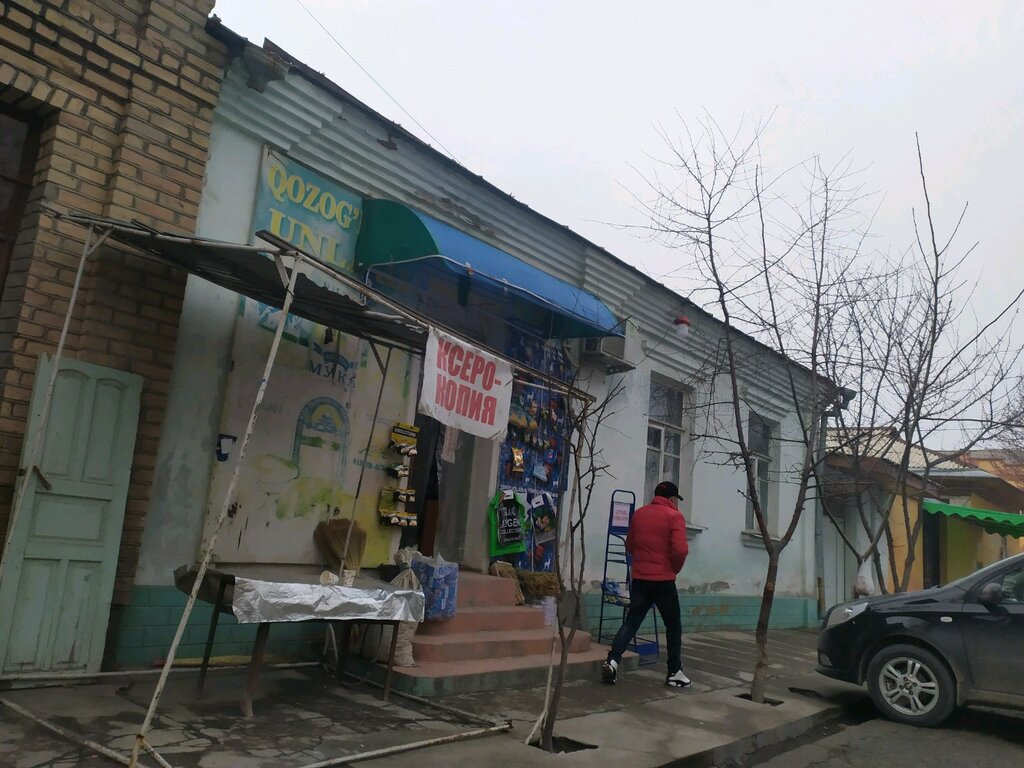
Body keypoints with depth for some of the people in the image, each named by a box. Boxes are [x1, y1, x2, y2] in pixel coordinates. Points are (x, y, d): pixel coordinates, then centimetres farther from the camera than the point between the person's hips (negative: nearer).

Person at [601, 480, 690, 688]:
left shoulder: (638, 514, 9)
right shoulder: (674, 516, -8)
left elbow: (630, 545, 16)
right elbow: (681, 550, -17)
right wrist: (675, 569, -1)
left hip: (639, 578, 4)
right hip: (663, 580, -4)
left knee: (631, 621, 7)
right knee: (673, 625, 11)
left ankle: (613, 660, -8)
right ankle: (675, 672, 15)